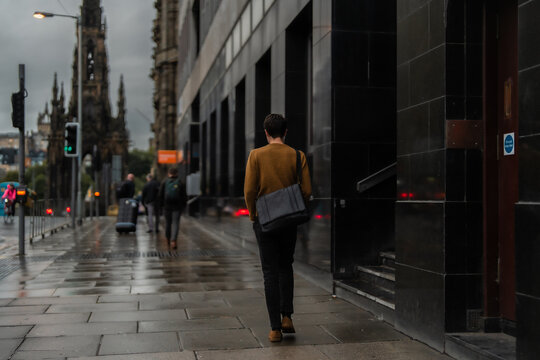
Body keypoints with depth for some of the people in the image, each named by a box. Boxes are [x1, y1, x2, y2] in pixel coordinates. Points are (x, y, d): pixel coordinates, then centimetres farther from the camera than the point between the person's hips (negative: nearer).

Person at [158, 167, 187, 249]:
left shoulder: (164, 182, 0)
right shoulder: (180, 183, -1)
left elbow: (160, 195, 0)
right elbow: (184, 196, 1)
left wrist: (161, 205, 8)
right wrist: (183, 205, 10)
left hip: (167, 206, 1)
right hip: (177, 206, -1)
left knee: (168, 222, 15)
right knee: (175, 223, -2)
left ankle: (168, 239, 29)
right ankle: (173, 240, -17)